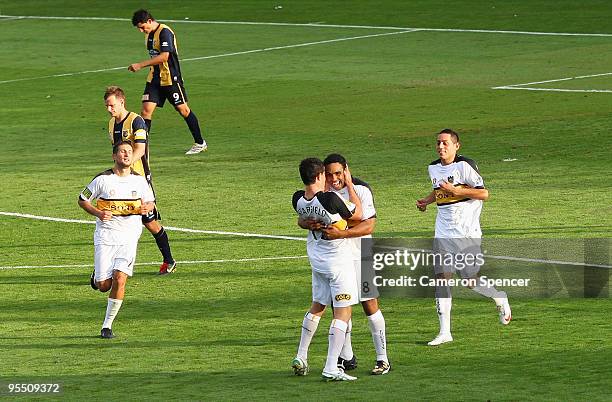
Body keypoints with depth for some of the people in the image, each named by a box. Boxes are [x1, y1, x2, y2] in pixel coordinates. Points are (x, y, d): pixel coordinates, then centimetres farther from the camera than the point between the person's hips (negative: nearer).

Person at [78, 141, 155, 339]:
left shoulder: (139, 180, 3)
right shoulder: (103, 179, -5)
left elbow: (150, 202, 18)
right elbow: (82, 200, 5)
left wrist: (146, 208, -7)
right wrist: (98, 213, -13)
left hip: (129, 236, 1)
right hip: (105, 235, -1)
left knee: (119, 280, -16)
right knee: (104, 286, -4)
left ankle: (107, 324, -4)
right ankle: (97, 277, 36)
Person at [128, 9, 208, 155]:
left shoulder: (165, 32, -18)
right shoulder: (149, 34, 9)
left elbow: (164, 56, -27)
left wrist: (140, 65, -26)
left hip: (171, 78, -7)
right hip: (154, 78, 7)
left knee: (183, 110, 4)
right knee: (146, 109, -5)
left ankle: (200, 143, 19)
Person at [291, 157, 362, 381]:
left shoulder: (298, 200, -9)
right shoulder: (329, 199, -27)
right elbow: (357, 214, -10)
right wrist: (349, 184, -2)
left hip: (317, 259, 7)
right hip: (338, 260, -7)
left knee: (317, 306, 24)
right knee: (342, 312, -2)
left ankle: (300, 358, 29)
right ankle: (331, 369, -7)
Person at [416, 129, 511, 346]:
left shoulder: (465, 165, -12)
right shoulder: (434, 168, 10)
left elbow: (484, 194, -14)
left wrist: (455, 190, -21)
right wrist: (426, 201, 11)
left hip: (467, 232, -6)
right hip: (443, 234, 6)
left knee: (471, 281, -1)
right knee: (442, 277, -6)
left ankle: (500, 298, 31)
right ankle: (445, 332, -5)